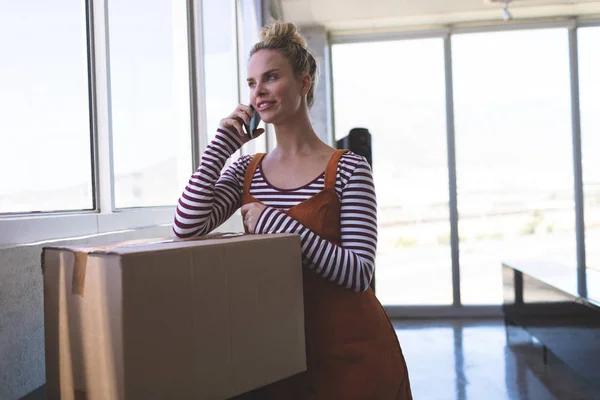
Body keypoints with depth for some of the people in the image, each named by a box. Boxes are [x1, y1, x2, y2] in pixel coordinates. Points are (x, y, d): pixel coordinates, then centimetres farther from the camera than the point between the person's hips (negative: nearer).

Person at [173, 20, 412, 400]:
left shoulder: (348, 169, -11)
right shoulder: (247, 170, 4)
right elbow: (186, 229, -10)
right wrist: (223, 144, -8)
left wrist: (279, 224, -24)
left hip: (350, 350, -3)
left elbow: (359, 274, -18)